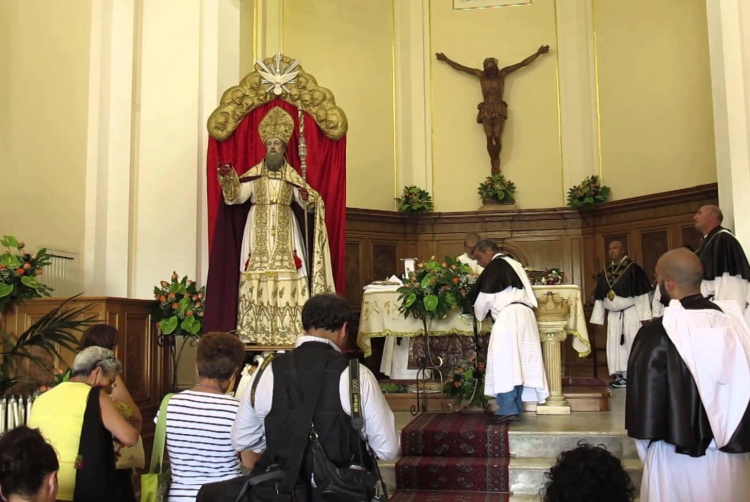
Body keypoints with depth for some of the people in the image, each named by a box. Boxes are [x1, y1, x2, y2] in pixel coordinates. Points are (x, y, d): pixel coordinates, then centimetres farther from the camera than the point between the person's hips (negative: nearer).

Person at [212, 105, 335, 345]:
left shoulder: (292, 176, 10)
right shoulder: (254, 174, 9)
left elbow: (307, 203, 4)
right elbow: (237, 196, -2)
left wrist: (308, 198, -18)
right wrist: (228, 178, -19)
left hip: (284, 230, 0)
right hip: (259, 230, 0)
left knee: (286, 270, -9)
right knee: (257, 273, -8)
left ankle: (286, 332, -7)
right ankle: (256, 332, -5)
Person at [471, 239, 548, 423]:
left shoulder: (495, 267, -2)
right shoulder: (512, 264, 25)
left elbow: (484, 297, -2)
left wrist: (479, 316, 16)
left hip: (508, 316, -9)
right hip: (524, 315, 9)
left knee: (504, 362, -10)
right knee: (518, 363, 7)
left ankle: (508, 410, -13)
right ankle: (516, 409, 8)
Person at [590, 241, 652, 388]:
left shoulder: (633, 268, -7)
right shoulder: (605, 272, 12)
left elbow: (642, 293, -11)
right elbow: (600, 297, 14)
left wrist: (644, 315, -15)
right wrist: (598, 318, 10)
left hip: (631, 313, -6)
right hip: (613, 314, 6)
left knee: (632, 343, -5)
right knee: (616, 345, 5)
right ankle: (622, 375, 9)